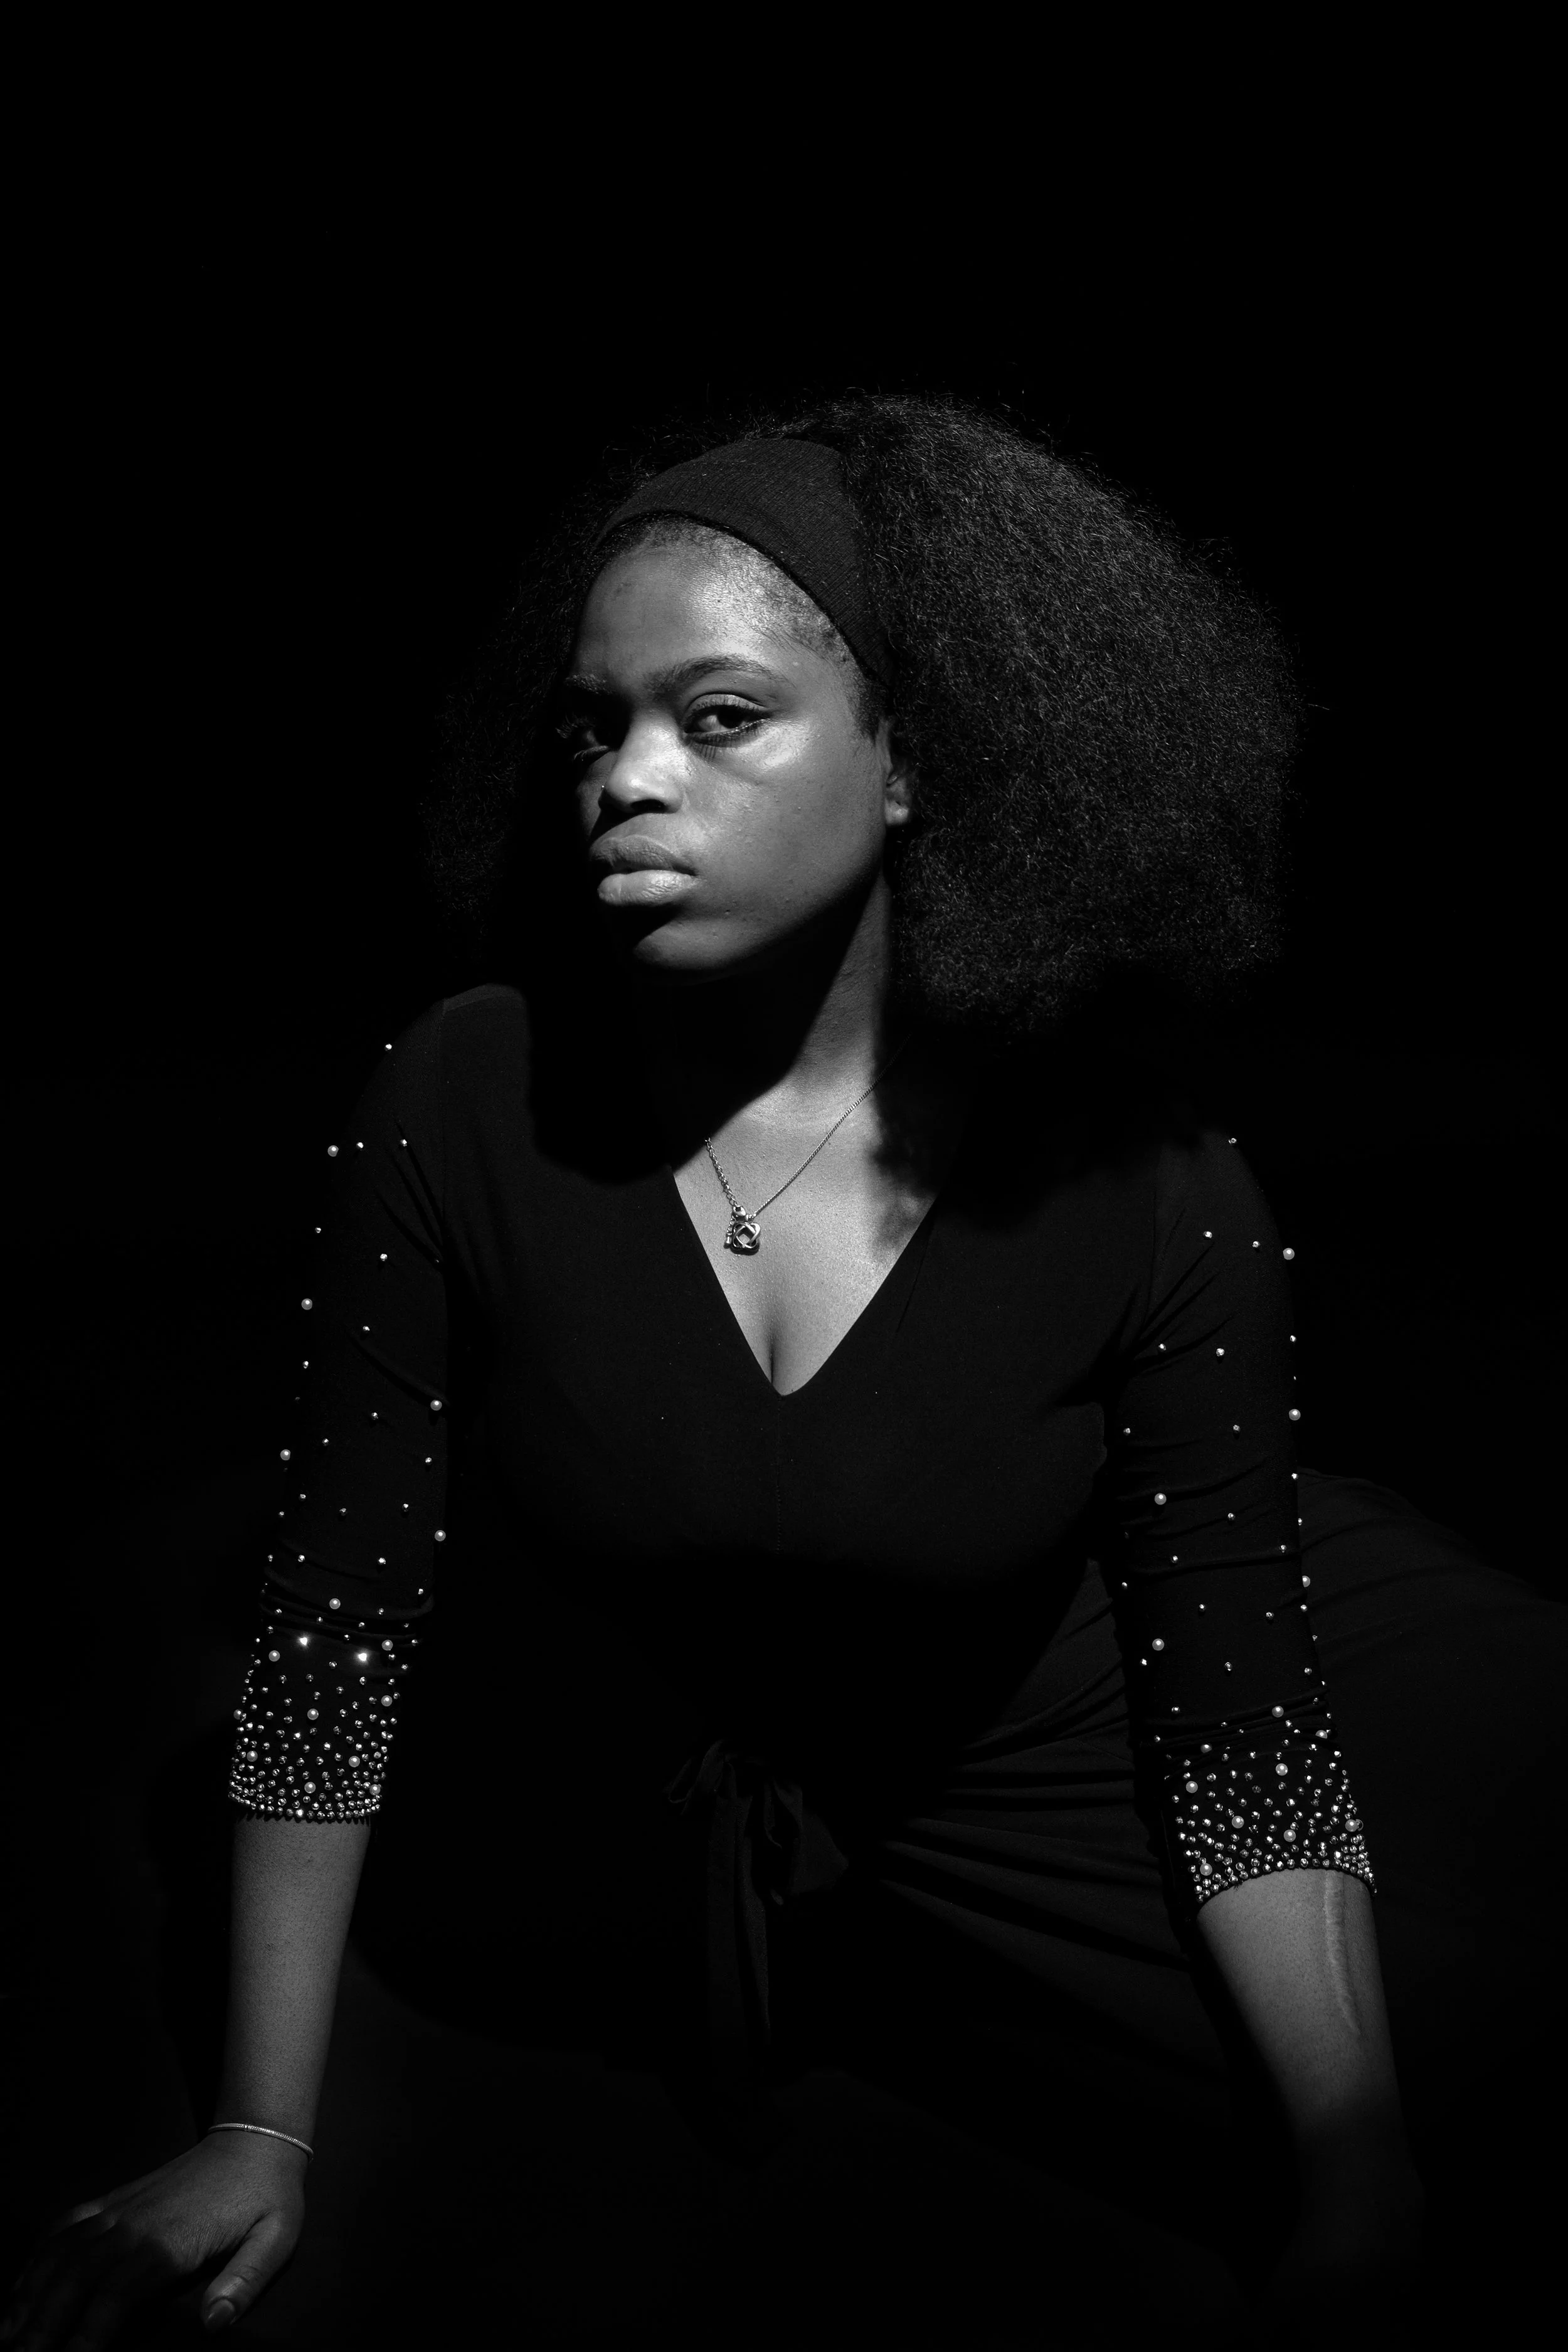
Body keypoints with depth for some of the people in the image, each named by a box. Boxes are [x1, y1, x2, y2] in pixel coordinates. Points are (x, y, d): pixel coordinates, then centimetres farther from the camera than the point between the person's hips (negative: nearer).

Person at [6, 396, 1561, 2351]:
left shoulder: (1128, 1177, -22)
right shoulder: (463, 1110, -21)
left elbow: (1240, 1713, -14)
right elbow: (336, 1622, -13)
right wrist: (265, 2137, -11)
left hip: (1019, 1809, 0)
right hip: (617, 1810, 1)